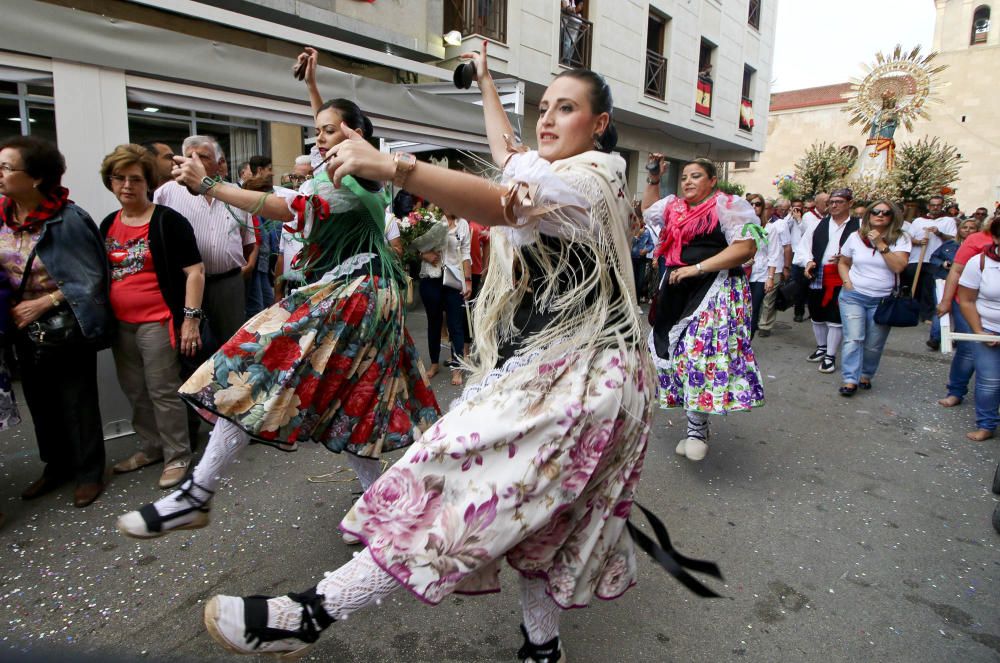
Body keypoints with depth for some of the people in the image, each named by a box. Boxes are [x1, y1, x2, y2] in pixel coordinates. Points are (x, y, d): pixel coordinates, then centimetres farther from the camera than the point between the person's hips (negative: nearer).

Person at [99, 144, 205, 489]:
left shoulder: (168, 221, -8)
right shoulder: (108, 225, 12)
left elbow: (194, 271, -13)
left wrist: (191, 318, -18)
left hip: (158, 323, -7)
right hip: (121, 324, 7)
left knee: (163, 391, -1)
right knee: (135, 391, 16)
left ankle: (178, 455, 13)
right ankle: (151, 447, 33)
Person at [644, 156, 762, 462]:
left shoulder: (727, 206, -5)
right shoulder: (674, 207, 15)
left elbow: (745, 248, -15)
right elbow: (647, 209, 35)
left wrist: (697, 268, -18)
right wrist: (653, 180, 21)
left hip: (714, 290, -7)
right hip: (677, 290, 7)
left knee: (701, 351, -16)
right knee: (676, 350, 7)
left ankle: (697, 427, -4)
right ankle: (696, 424, 20)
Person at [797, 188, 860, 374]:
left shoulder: (859, 225, 0)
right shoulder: (819, 224, 10)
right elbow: (804, 244, 8)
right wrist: (808, 261, -7)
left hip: (842, 278, -4)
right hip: (818, 276, 4)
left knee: (836, 318, 0)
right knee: (817, 315, 15)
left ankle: (830, 356, 13)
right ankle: (821, 348, 35)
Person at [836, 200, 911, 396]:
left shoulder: (901, 239, -1)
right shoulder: (855, 237, 4)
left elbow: (899, 266, -15)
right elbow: (843, 263, 14)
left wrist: (880, 244, -17)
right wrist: (847, 283, -1)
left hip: (883, 300, 0)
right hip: (853, 296, 0)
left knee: (873, 345, 4)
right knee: (853, 339, -10)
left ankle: (866, 375, 22)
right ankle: (850, 380, -9)